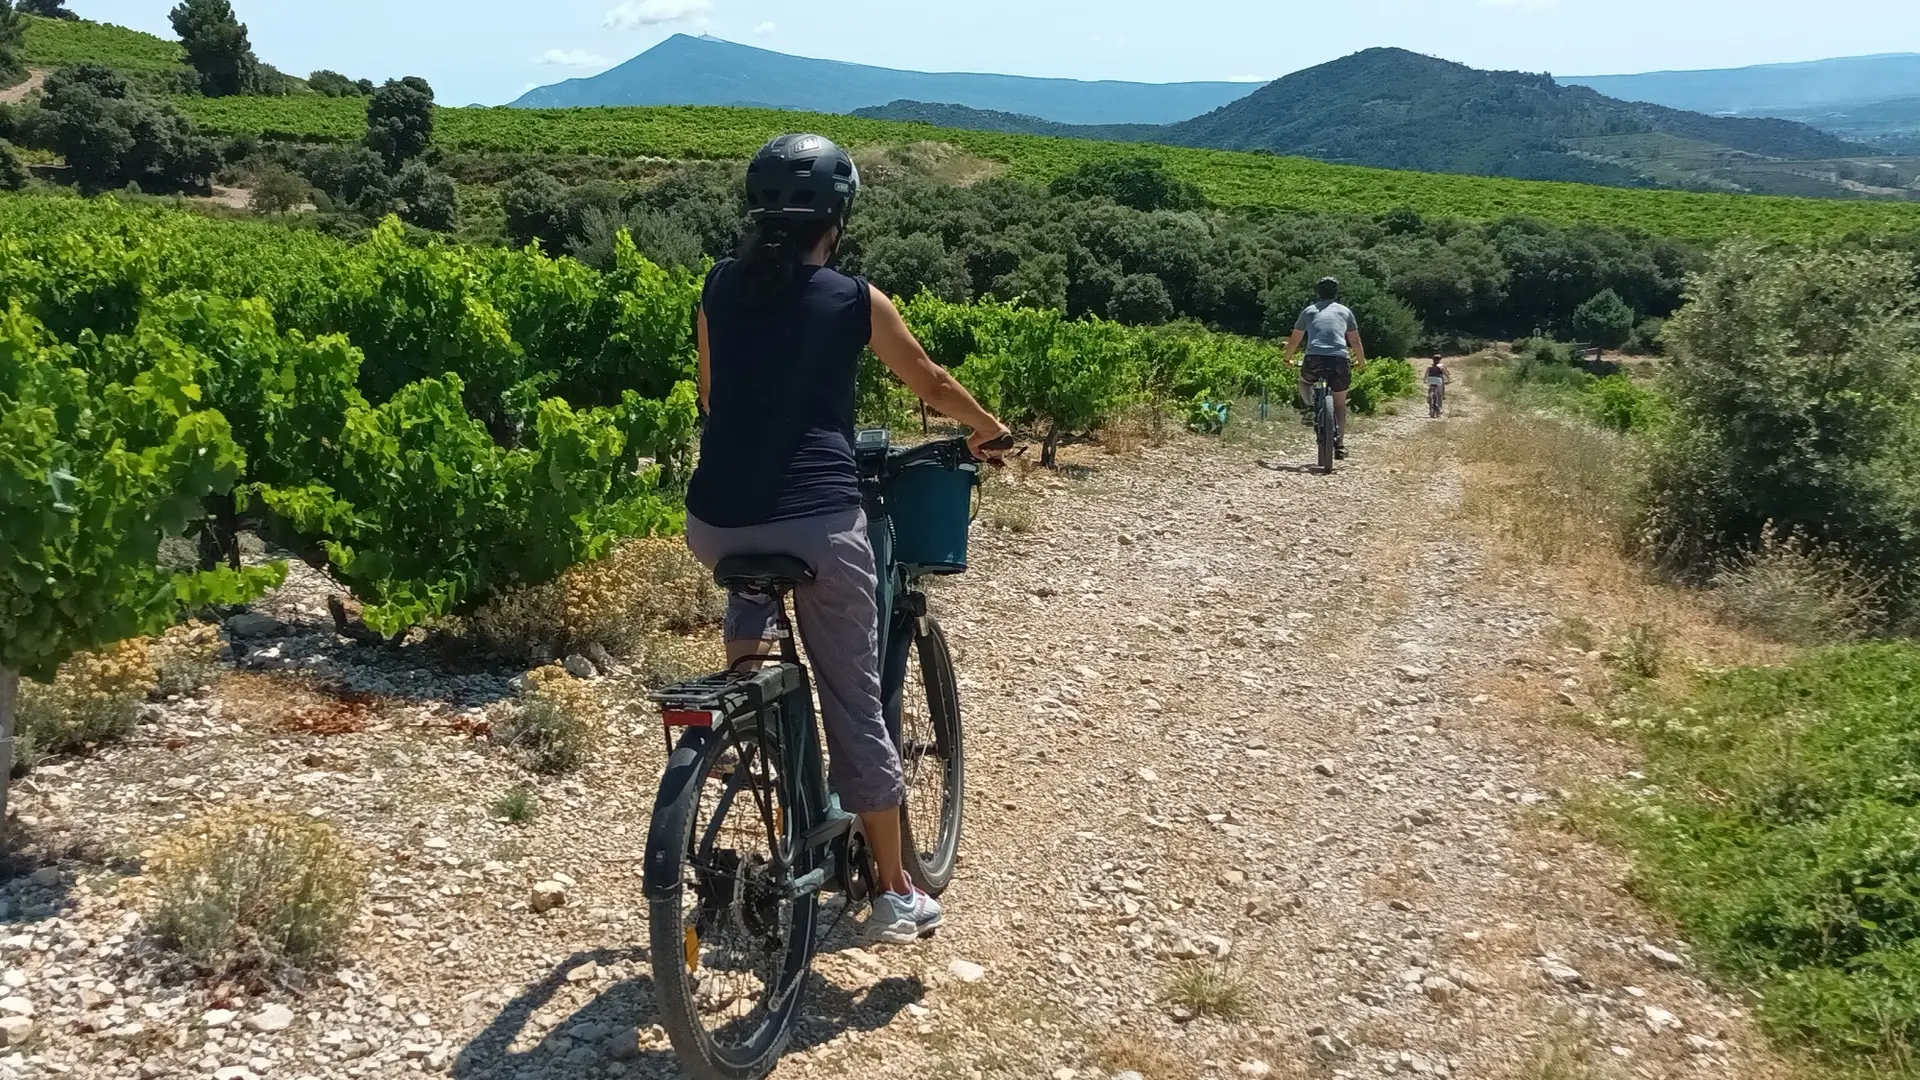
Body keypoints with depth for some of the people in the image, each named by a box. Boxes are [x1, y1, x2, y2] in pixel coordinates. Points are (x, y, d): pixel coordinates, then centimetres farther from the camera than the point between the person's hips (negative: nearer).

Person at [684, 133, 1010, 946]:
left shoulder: (720, 288, 9)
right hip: (819, 520, -3)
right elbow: (932, 384, 15)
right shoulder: (855, 300, 1)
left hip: (717, 520, 3)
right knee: (856, 708, 9)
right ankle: (896, 896, 16)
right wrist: (988, 429, 35)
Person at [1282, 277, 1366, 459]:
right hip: (1340, 360, 1)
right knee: (1340, 403, 17)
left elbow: (1294, 340, 24)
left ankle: (1310, 407, 4)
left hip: (1314, 359, -1)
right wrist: (1361, 361, 42)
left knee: (1304, 381, 33)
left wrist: (1286, 358, 41)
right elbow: (1356, 342, 26)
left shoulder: (1309, 311, 18)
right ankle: (1340, 445, 11)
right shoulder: (1345, 311, 19)